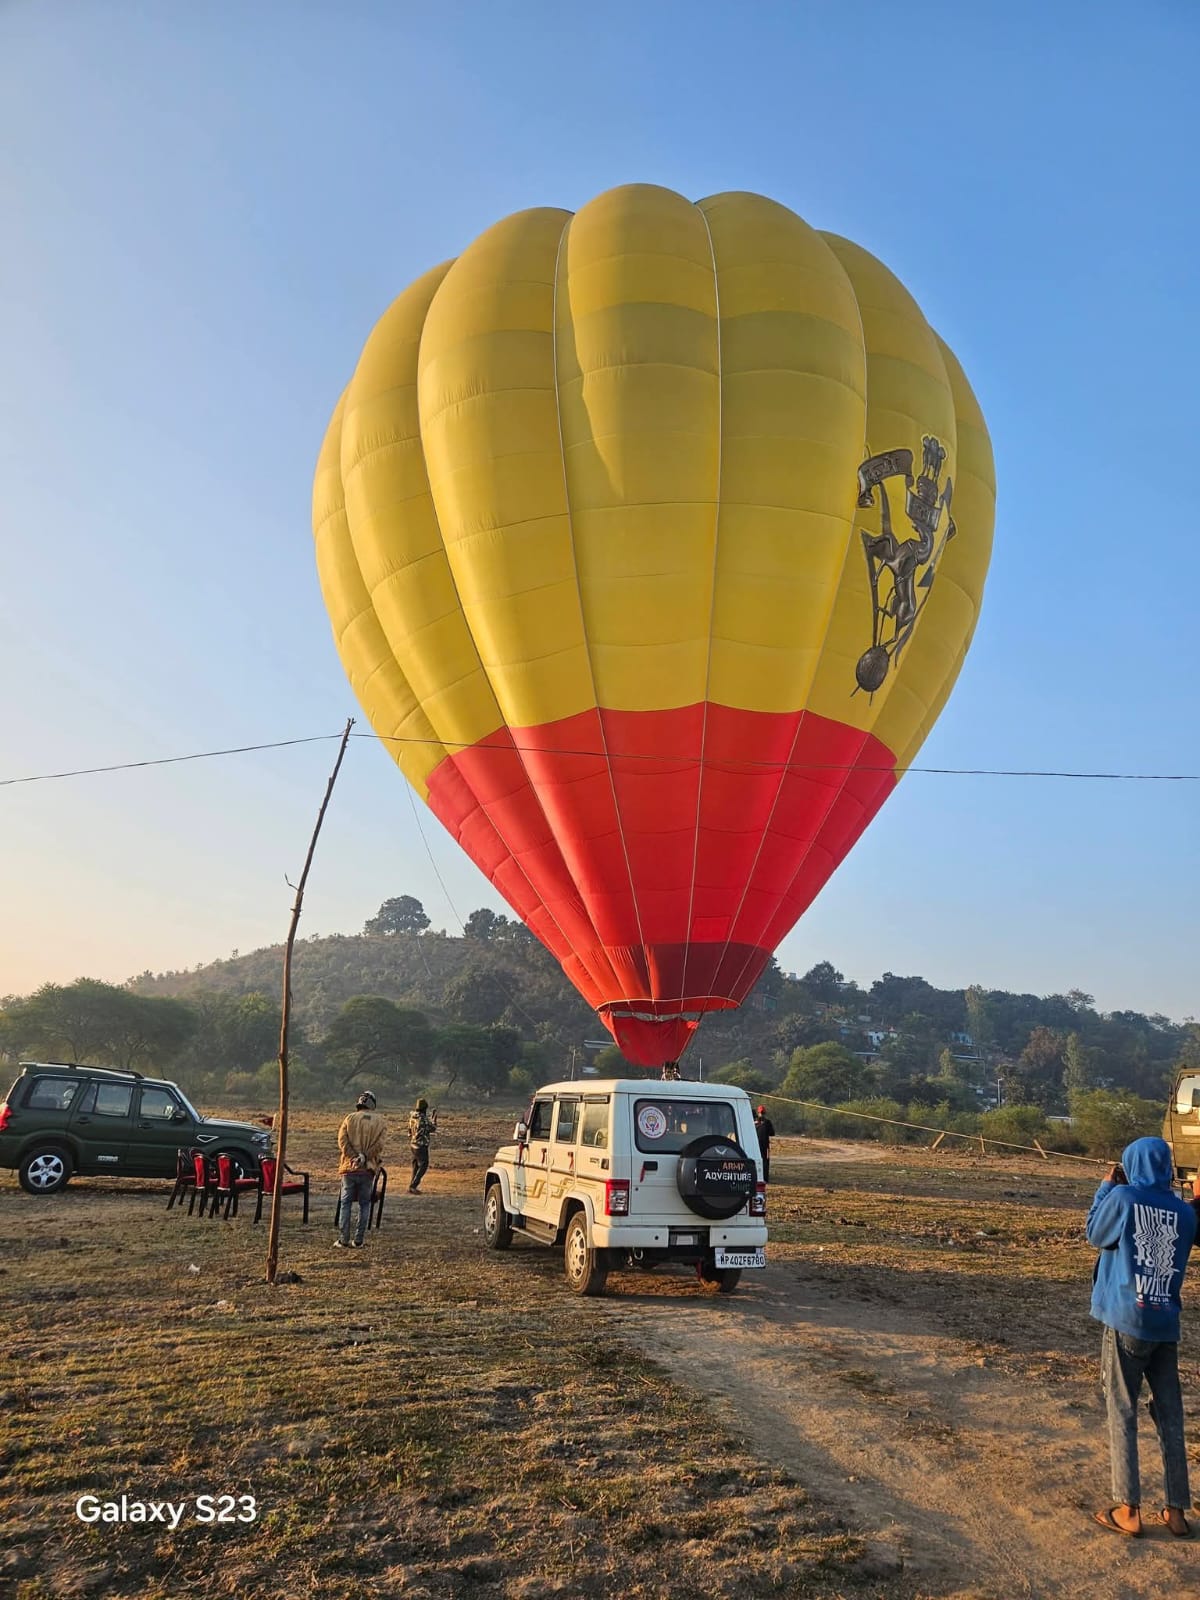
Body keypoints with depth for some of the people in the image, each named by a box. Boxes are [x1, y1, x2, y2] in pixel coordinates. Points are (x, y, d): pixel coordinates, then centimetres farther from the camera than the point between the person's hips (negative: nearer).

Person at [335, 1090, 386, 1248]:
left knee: (346, 1203, 8)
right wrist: (365, 1157, -11)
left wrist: (354, 1157, -10)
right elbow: (379, 1143, -9)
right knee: (364, 1204, 9)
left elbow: (342, 1140, -7)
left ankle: (343, 1240, 6)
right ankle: (359, 1241, 8)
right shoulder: (380, 1122, 5)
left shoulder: (350, 1118, 4)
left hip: (350, 1166, 0)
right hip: (368, 1169, 0)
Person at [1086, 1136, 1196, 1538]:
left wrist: (1106, 1188, 12)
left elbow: (1096, 1235, 5)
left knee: (1123, 1415, 4)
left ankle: (1128, 1511, 6)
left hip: (1126, 1323, -4)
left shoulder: (1122, 1198, -10)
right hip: (1167, 1326, 4)